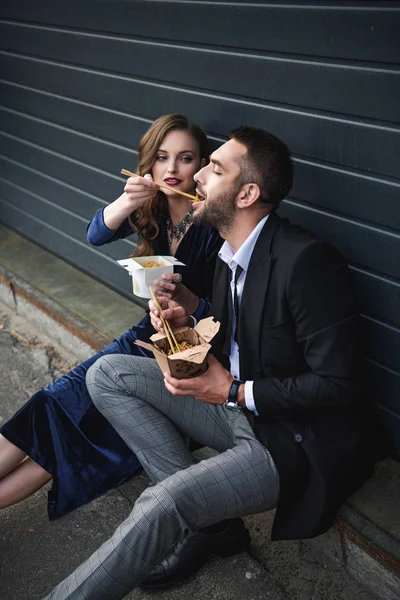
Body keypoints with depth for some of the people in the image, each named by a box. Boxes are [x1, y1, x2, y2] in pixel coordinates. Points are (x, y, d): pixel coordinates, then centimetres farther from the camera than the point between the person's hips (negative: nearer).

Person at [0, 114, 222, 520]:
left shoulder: (214, 224, -16)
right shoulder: (151, 207, 0)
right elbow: (97, 234, -18)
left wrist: (183, 295, -34)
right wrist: (127, 202, -37)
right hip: (151, 335, 6)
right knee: (58, 400, -11)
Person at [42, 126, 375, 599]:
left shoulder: (307, 259, -24)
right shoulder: (229, 254, 4)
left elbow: (338, 383, -22)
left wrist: (233, 391, -21)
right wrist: (188, 328, -6)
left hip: (294, 440, -9)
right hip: (237, 406, 9)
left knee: (160, 507, -30)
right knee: (106, 374, 1)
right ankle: (202, 517, 1)